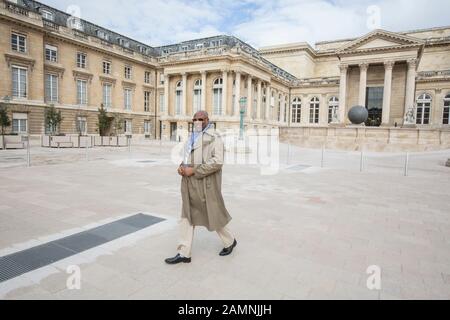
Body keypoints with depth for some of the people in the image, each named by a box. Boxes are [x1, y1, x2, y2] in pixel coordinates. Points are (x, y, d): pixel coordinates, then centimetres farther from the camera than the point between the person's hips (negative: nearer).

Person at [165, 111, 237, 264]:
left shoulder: (213, 137, -12)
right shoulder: (194, 137, 15)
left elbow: (217, 162, -22)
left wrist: (193, 170, -22)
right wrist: (182, 166, 1)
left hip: (205, 183, -8)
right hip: (190, 183, 8)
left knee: (213, 215, 7)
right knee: (187, 216, 7)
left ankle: (230, 241, 32)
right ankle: (184, 253, 16)